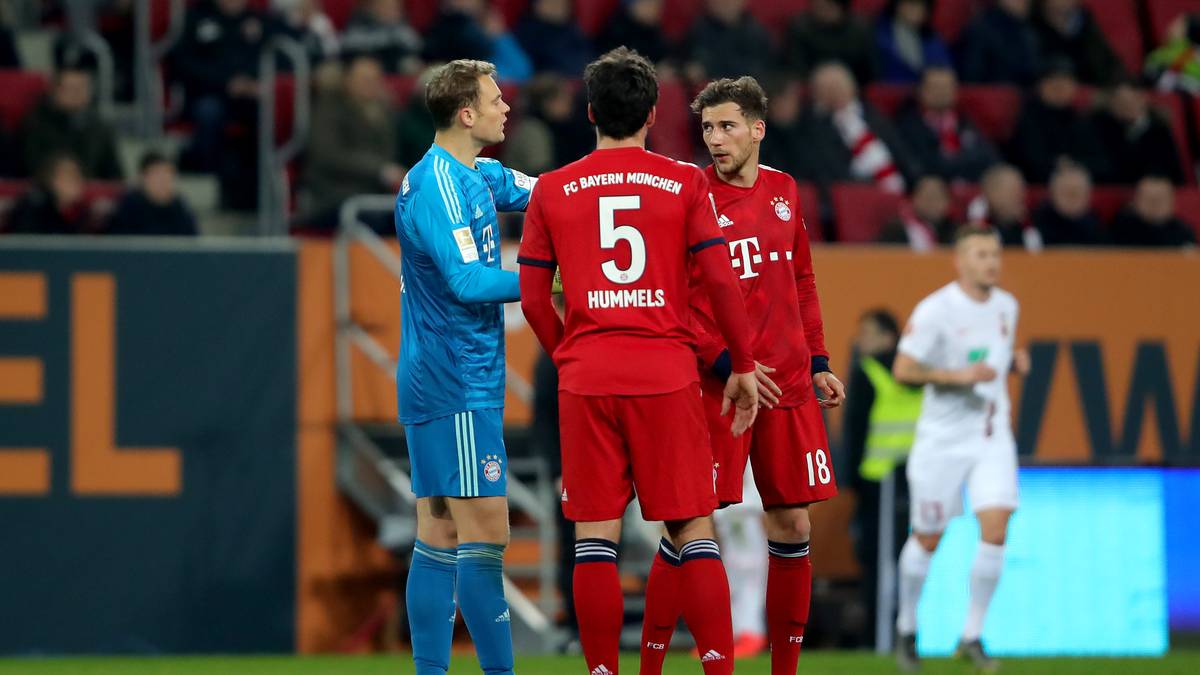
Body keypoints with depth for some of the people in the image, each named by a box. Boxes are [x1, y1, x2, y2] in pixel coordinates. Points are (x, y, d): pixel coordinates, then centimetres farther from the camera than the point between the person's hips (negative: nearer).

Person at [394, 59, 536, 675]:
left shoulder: (478, 178, 14)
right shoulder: (438, 185, -15)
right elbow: (467, 281, -21)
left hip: (437, 384, 10)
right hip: (460, 386, -10)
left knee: (440, 537, 8)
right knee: (485, 535, -10)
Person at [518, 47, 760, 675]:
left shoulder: (553, 190, 5)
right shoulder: (684, 182, 2)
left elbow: (533, 299, 7)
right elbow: (720, 279, -3)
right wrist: (742, 366, 7)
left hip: (585, 380, 1)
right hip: (667, 375, 0)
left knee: (595, 539, 2)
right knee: (693, 530, 3)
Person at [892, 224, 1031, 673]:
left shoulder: (1006, 306, 6)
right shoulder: (935, 311, -13)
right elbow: (903, 370, -13)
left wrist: (1016, 362, 0)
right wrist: (958, 375, -23)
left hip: (993, 437, 4)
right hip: (943, 440, -4)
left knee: (995, 530, -12)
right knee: (928, 539, 6)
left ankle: (972, 636, -2)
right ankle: (907, 630, 28)